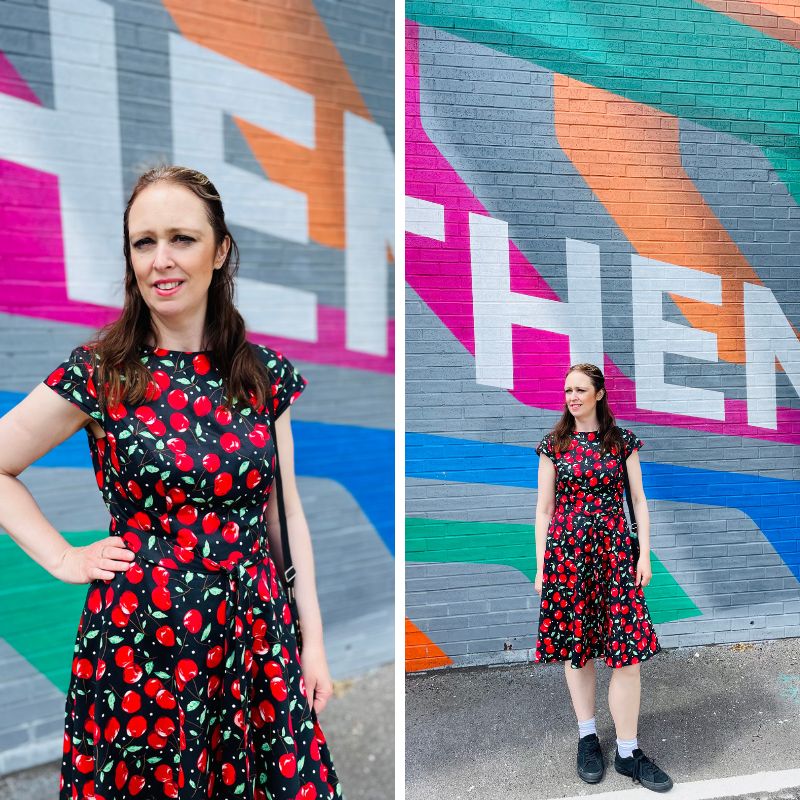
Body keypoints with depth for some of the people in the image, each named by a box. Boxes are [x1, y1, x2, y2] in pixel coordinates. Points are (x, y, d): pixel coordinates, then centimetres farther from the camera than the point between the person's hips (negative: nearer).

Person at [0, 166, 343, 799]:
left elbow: (286, 513, 4)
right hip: (139, 639, -2)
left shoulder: (264, 373, 0)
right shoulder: (99, 373, -7)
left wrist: (313, 643, 4)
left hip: (255, 633, 3)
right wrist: (64, 559, -5)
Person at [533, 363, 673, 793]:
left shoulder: (622, 441, 5)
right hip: (565, 551, 0)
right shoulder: (554, 445, 5)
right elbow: (544, 508, 5)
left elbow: (639, 501, 7)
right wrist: (540, 565, 2)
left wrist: (644, 553, -1)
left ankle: (628, 751, 10)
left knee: (625, 649, -3)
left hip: (614, 549, 0)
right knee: (576, 646, 7)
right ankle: (587, 737, 24)